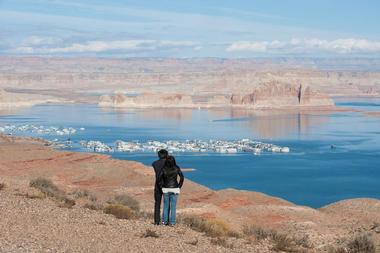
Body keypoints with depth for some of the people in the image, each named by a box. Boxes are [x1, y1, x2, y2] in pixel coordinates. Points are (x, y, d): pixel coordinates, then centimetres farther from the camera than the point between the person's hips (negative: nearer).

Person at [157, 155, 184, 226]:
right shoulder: (176, 168, -8)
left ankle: (165, 221, 16)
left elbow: (159, 178, -14)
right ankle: (172, 222, 6)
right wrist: (179, 186, -1)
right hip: (174, 190, -1)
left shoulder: (164, 169, -9)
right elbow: (182, 177, -11)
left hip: (166, 189, 1)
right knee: (173, 206, 7)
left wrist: (161, 186, -1)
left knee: (166, 205, 15)